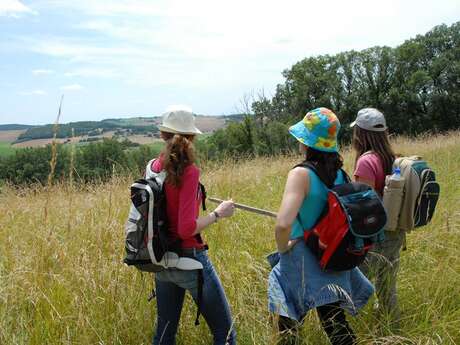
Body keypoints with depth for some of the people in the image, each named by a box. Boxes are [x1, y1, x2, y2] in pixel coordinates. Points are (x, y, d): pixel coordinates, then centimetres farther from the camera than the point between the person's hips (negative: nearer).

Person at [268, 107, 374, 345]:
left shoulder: (301, 174, -21)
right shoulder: (339, 172, -1)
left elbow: (283, 225, -33)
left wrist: (283, 249, -14)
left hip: (302, 261, -6)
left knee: (288, 325, 16)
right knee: (335, 324, 18)